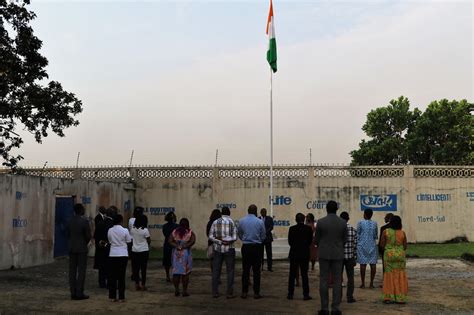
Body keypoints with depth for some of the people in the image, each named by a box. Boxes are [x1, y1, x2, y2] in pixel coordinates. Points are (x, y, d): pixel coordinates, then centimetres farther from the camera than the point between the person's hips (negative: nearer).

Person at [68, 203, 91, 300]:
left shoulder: (71, 221, 3)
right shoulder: (84, 221, -14)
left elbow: (68, 234, 8)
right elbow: (88, 236, -11)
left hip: (72, 249, 6)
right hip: (82, 249, -6)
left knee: (72, 271, 9)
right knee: (81, 271, 0)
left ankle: (73, 293, 13)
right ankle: (79, 293, 1)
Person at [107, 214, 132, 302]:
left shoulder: (110, 230, 1)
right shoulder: (125, 231, -9)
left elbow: (110, 242, 9)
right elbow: (129, 243, -2)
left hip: (112, 255, 3)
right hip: (123, 255, -3)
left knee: (113, 276, 8)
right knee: (121, 276, 3)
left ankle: (112, 296, 10)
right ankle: (121, 297, 5)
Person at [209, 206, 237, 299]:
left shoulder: (215, 222, 3)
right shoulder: (232, 222, -4)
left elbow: (210, 236, -2)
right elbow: (235, 237, -9)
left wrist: (220, 241, -7)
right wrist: (227, 240, -6)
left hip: (217, 249, 2)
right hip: (229, 249, -2)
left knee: (216, 270, 8)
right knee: (230, 271, 4)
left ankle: (215, 292, 11)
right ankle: (229, 293, 4)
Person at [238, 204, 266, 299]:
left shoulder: (241, 221, -2)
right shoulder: (260, 222, -7)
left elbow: (239, 234, 9)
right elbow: (263, 236, 2)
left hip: (246, 247, 2)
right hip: (257, 247, -2)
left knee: (245, 270, 7)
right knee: (256, 271, 4)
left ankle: (244, 292, 8)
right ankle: (256, 293, 6)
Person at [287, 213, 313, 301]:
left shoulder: (292, 229, -7)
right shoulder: (308, 229, -6)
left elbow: (290, 241, 0)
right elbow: (310, 241, 2)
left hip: (294, 254, 0)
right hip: (305, 254, 0)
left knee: (292, 275, 7)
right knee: (304, 275, 5)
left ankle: (290, 294, 8)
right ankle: (306, 294, 4)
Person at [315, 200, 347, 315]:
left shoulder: (320, 222, -8)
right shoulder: (343, 223, -3)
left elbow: (316, 240, 0)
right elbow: (344, 239, 5)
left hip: (324, 254, -1)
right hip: (338, 254, 1)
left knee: (323, 280, 4)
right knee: (337, 281, 7)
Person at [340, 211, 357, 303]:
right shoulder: (353, 229, -1)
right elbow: (355, 245, 1)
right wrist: (354, 256, 9)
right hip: (350, 256, 1)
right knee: (350, 277, 8)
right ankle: (350, 297, 7)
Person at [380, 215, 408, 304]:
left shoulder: (385, 232, -6)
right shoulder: (402, 233, -4)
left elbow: (382, 245, -4)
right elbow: (405, 247, 2)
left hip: (389, 256, 0)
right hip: (400, 256, 0)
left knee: (389, 276, 6)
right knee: (400, 277, 7)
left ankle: (389, 297, 4)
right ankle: (400, 298, 8)